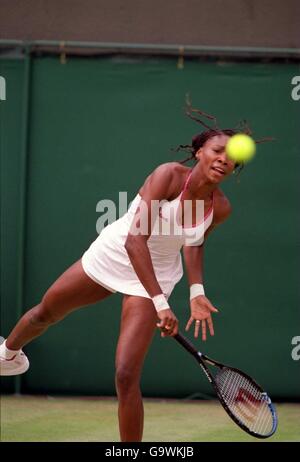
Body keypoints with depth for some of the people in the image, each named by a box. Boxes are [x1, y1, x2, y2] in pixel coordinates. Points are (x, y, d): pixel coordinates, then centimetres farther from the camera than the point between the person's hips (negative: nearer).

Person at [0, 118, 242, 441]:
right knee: (45, 314, 25)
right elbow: (135, 240, -34)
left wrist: (196, 291, -10)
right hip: (112, 254, 0)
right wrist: (160, 303, -41)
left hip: (155, 275, 0)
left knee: (126, 378, -15)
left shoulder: (221, 208, -16)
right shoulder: (170, 175, -29)